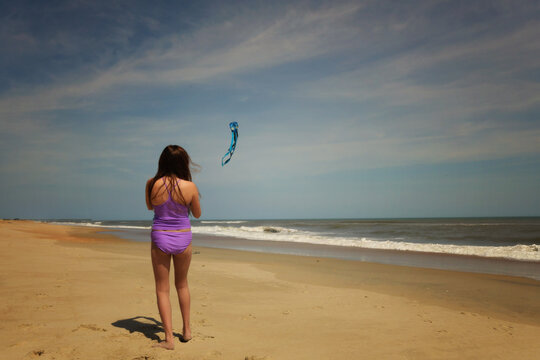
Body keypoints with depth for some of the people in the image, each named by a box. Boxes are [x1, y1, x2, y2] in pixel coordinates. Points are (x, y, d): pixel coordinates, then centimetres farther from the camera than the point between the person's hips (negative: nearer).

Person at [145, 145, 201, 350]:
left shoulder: (152, 184, -11)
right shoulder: (189, 187, -14)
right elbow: (197, 214, 2)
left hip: (159, 239, -1)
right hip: (183, 239, 1)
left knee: (162, 289, 10)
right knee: (182, 285, 21)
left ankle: (169, 338, 8)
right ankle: (186, 330, 32)